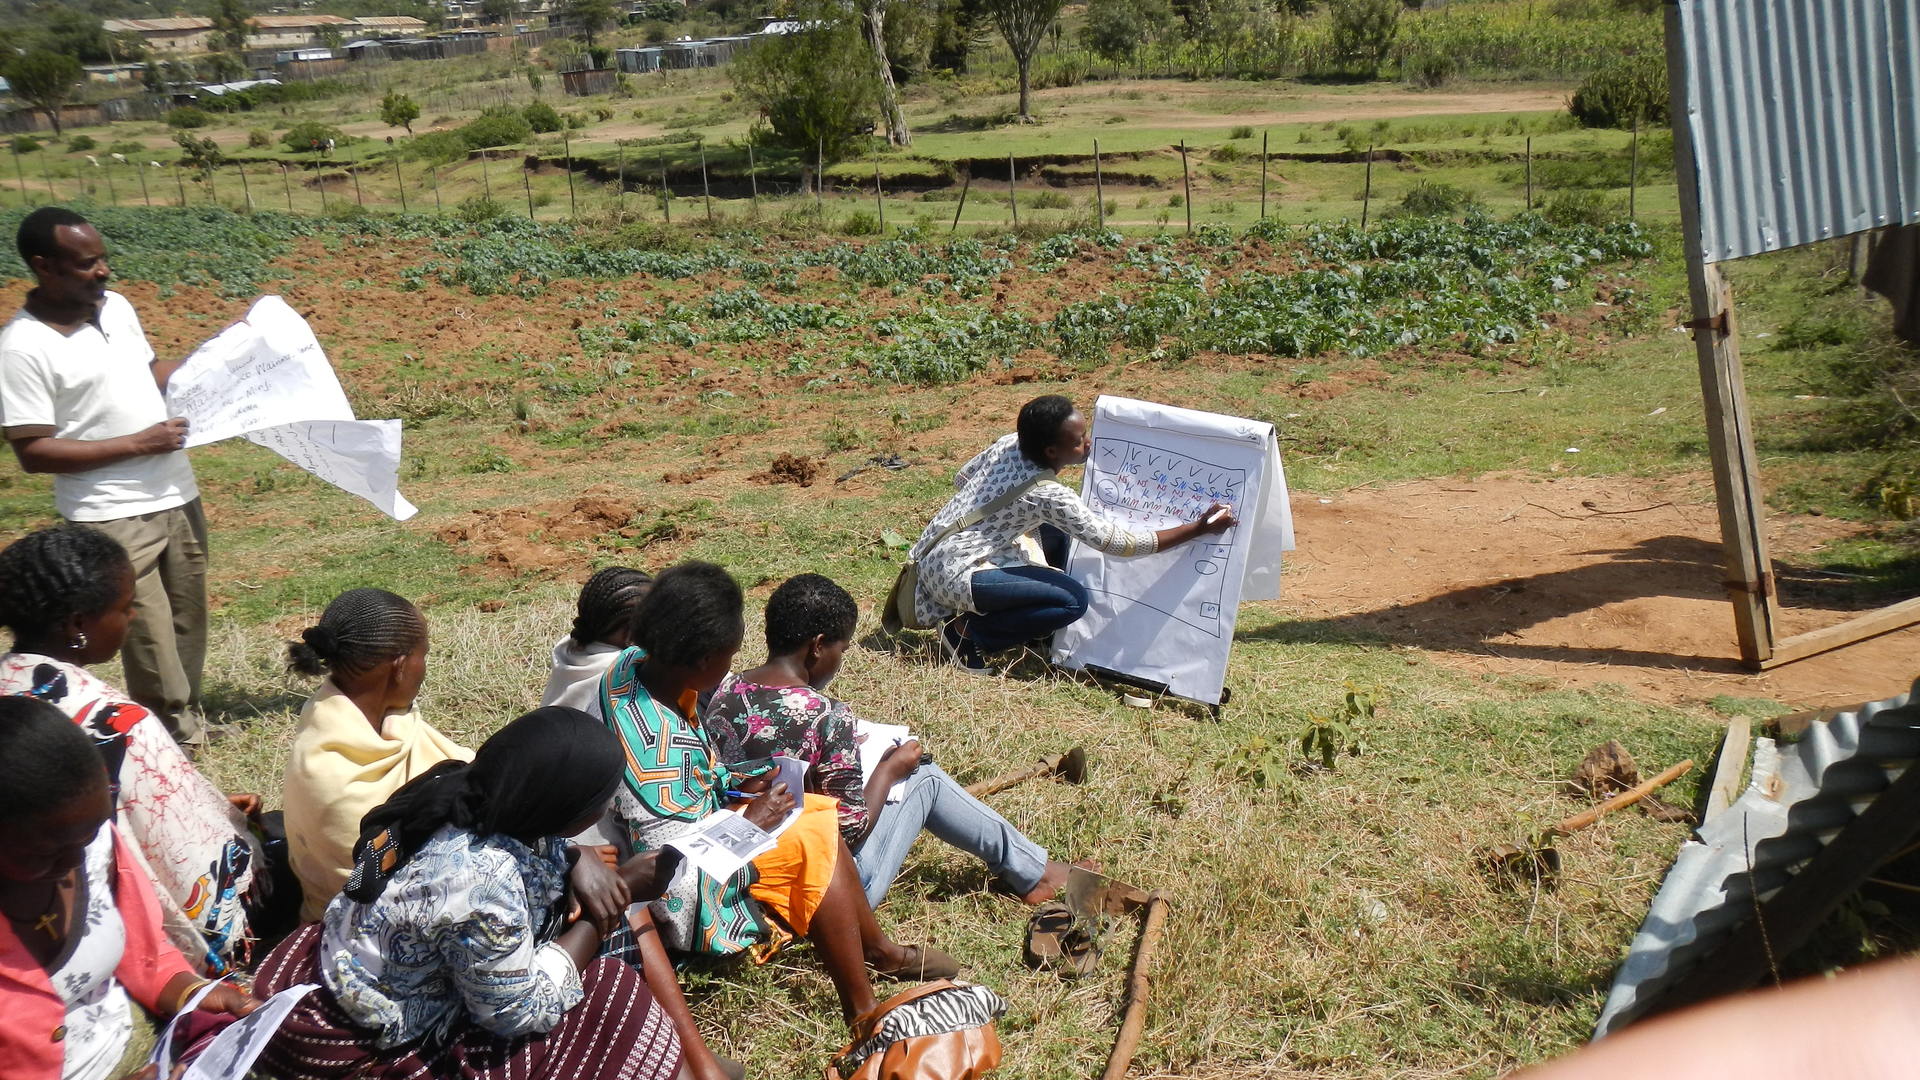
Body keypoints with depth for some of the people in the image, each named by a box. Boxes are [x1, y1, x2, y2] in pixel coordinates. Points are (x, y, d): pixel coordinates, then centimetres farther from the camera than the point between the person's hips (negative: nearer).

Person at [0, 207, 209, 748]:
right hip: (113, 517, -7)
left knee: (188, 621, 17)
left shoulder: (116, 306, 4)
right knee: (151, 640, -1)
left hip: (178, 495, 7)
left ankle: (187, 718, 34)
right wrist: (137, 444, -19)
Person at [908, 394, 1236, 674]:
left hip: (935, 551, 9)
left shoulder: (1008, 443, -3)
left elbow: (961, 478, 15)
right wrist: (1199, 528, -19)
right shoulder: (1050, 496, -24)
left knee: (1056, 530, 17)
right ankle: (968, 633, -7)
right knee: (1073, 600, -18)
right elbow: (1120, 543, -20)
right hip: (955, 574, -9)